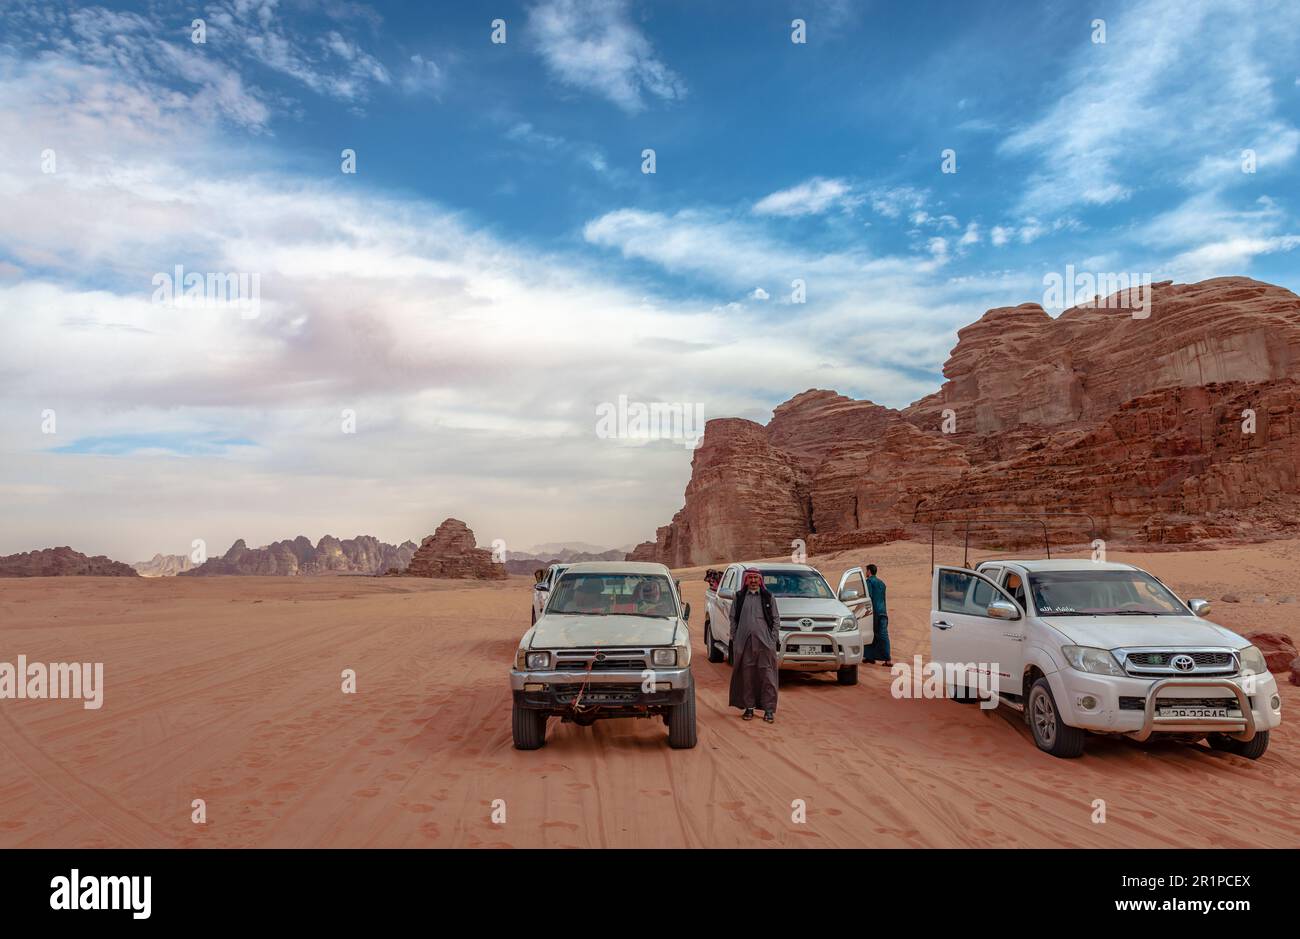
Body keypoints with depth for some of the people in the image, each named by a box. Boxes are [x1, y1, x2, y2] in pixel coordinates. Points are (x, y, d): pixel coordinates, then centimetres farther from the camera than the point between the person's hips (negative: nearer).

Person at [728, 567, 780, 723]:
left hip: (764, 643, -1)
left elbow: (776, 619, 9)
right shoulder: (739, 598, 10)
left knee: (767, 676, -3)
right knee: (746, 676, 3)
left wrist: (773, 639, 1)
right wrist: (734, 639, 4)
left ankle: (769, 709, 2)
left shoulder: (768, 597, 9)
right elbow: (733, 619, 12)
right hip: (744, 643, 1)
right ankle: (749, 707, 13)